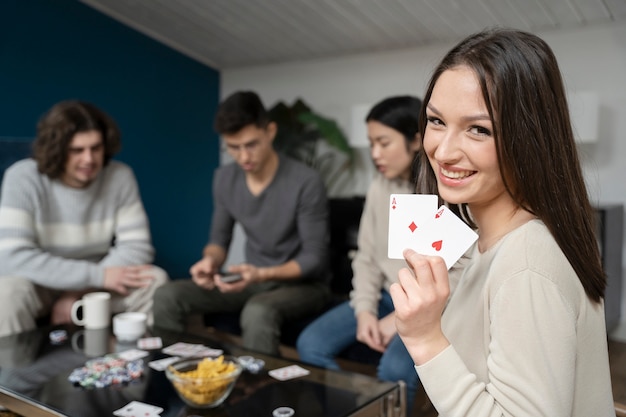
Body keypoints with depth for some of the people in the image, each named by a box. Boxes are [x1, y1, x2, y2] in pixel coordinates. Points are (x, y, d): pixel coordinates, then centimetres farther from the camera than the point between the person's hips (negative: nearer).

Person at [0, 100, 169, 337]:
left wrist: (78, 292, -22)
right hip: (41, 283, -2)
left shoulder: (120, 176, -11)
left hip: (95, 284, 2)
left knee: (155, 280, -22)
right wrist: (98, 275, -28)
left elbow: (137, 246, -12)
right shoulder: (23, 178, -18)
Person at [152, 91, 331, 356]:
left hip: (303, 283, -5)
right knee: (167, 297, -14)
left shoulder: (306, 182, -20)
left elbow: (315, 258, -17)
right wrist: (211, 261, -16)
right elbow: (219, 239, 8)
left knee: (258, 312, -39)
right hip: (254, 280, 5)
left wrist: (263, 274, -32)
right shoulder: (224, 179, -1)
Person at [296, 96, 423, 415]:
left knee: (394, 369, -32)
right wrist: (365, 310, -8)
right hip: (387, 296, 6)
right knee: (310, 345, -12)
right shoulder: (379, 188, 4)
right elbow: (367, 258, 7)